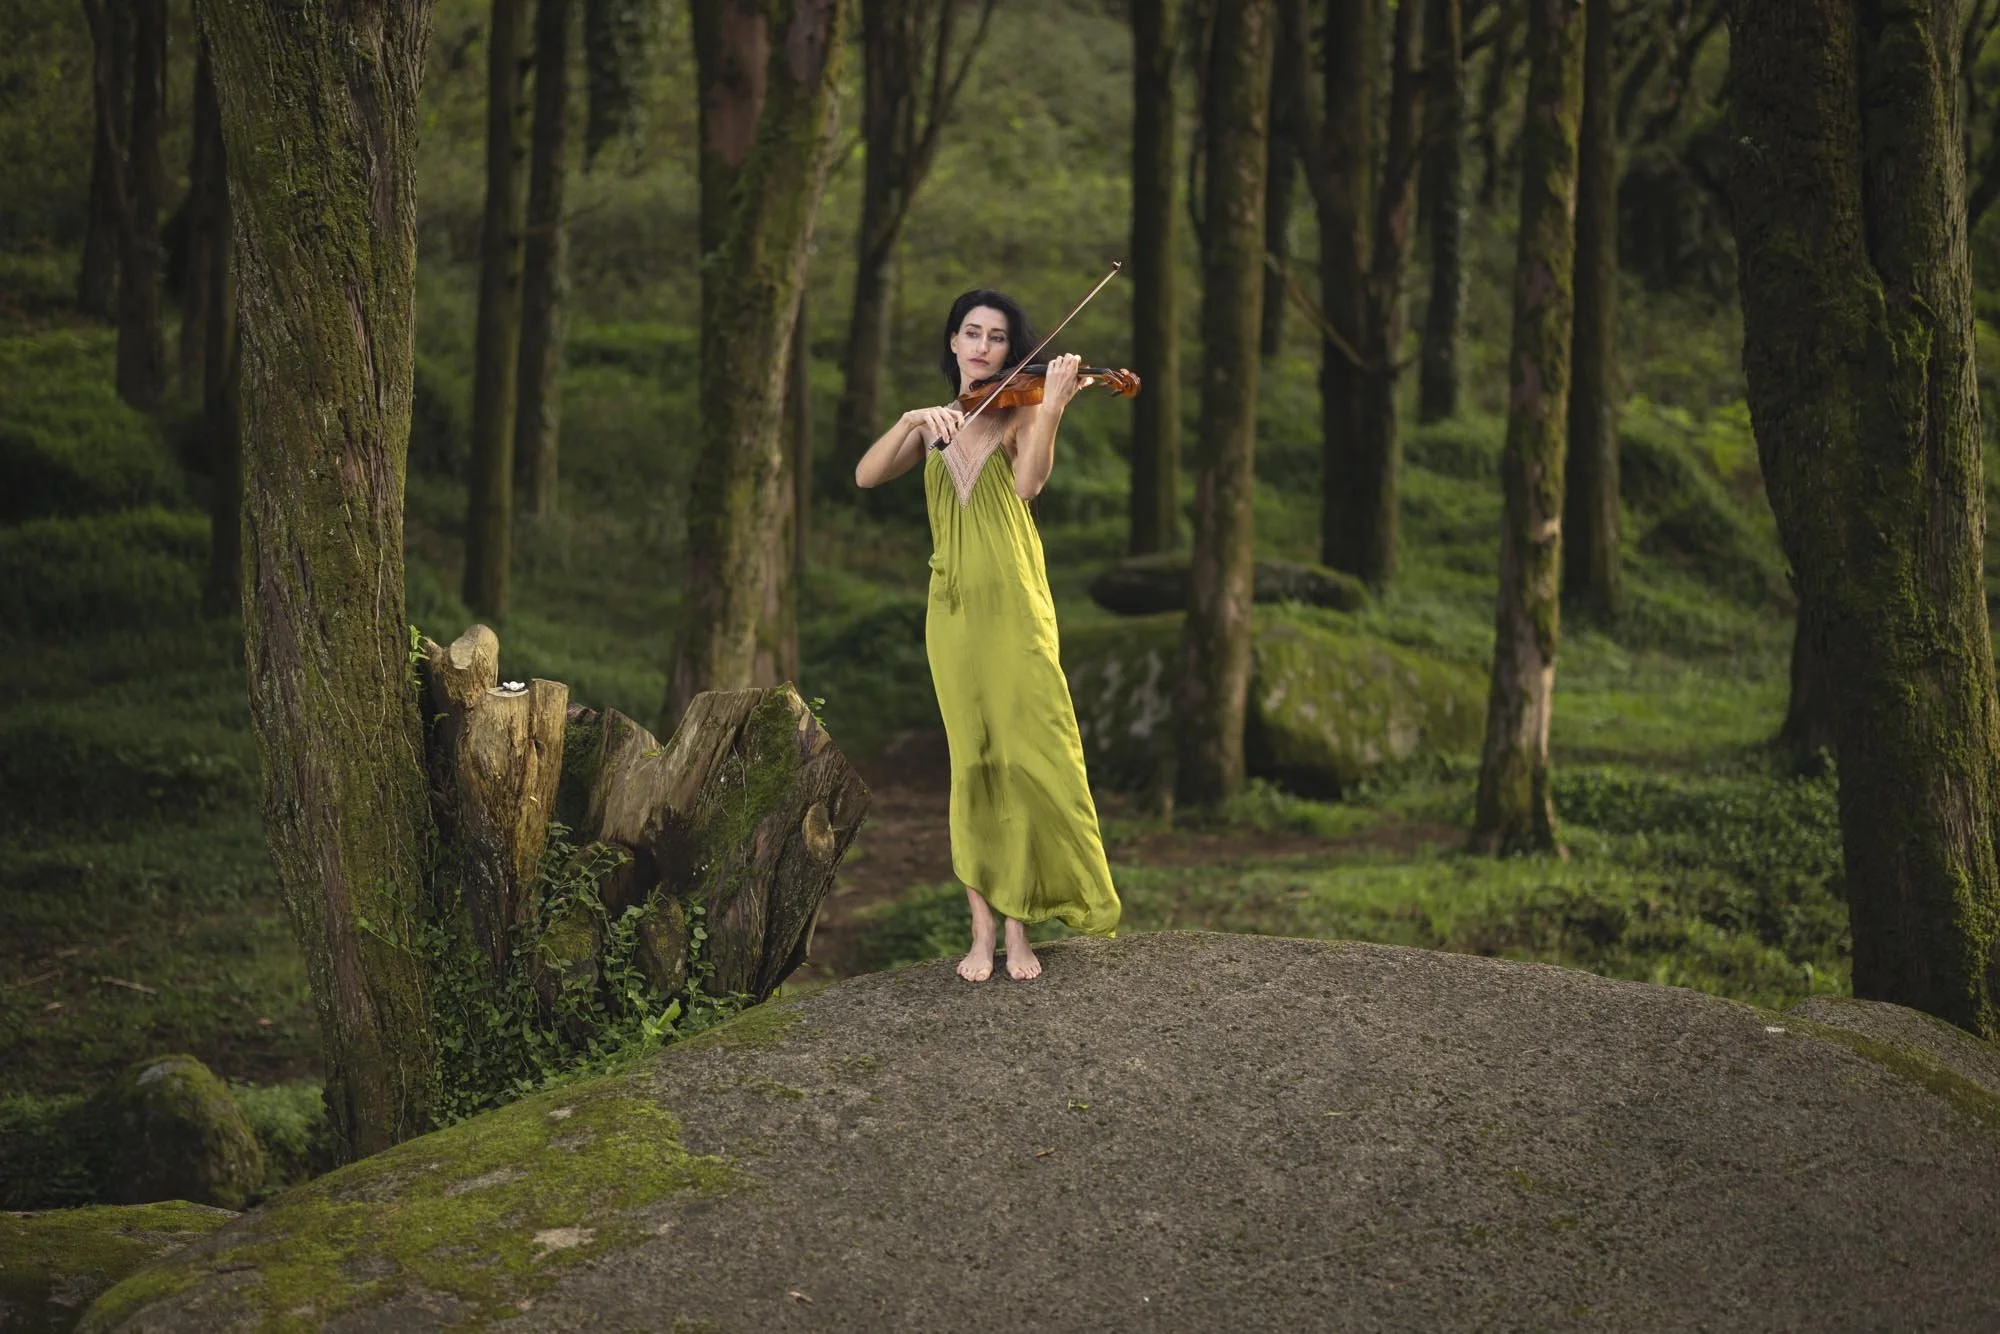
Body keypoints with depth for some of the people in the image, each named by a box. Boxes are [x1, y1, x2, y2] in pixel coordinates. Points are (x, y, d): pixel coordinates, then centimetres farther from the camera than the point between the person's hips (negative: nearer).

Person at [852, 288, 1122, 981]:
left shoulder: (1019, 413, 3)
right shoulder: (933, 427, 14)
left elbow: (1028, 482, -19)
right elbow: (866, 475, -3)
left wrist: (1052, 408, -31)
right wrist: (913, 422, -17)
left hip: (1015, 612, -3)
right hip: (954, 614, 3)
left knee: (1030, 761, -7)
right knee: (973, 766, 3)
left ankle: (1018, 931, 2)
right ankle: (982, 931, 6)